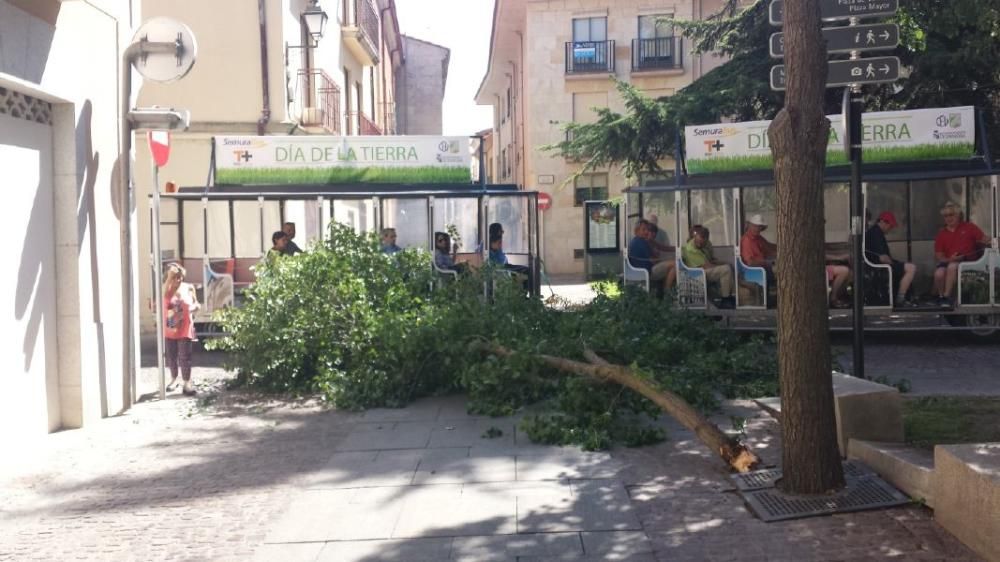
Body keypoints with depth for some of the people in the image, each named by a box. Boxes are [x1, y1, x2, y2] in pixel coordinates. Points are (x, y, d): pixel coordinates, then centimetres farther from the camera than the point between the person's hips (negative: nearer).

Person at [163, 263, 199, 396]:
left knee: (185, 357, -1)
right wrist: (169, 279, -23)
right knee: (171, 356, 11)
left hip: (185, 329, -1)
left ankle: (187, 383, 4)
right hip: (169, 329, 1)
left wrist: (194, 307, -13)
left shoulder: (188, 288, 1)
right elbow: (163, 296, -24)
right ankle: (174, 379, 27)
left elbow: (196, 304, 10)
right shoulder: (166, 288, -1)